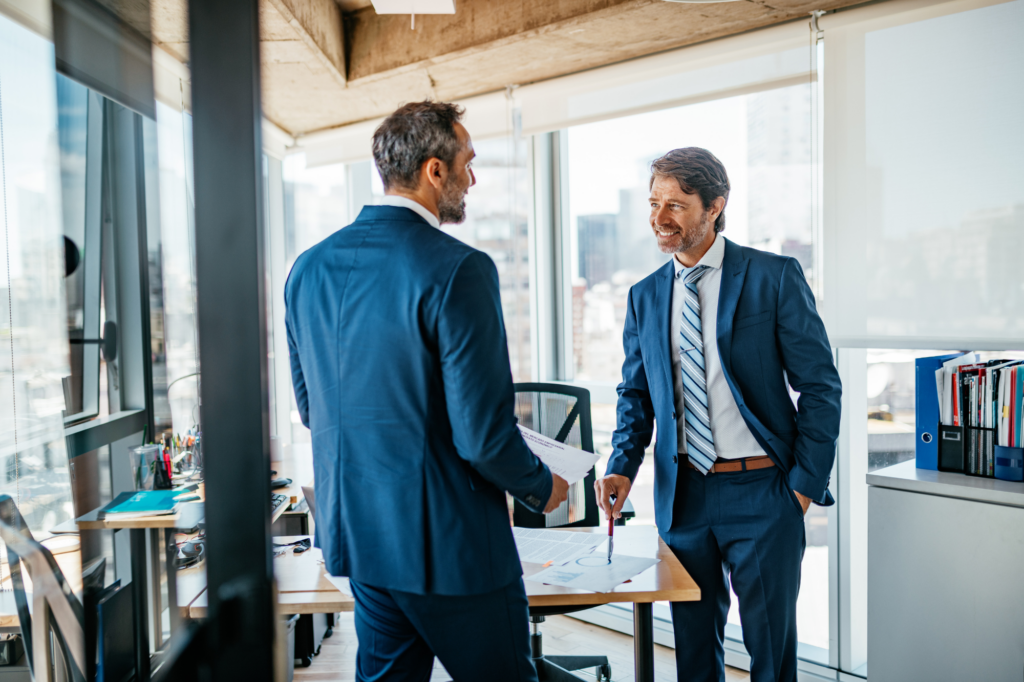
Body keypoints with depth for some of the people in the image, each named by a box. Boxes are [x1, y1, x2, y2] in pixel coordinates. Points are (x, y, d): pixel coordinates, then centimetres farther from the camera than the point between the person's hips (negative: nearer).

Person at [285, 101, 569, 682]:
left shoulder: (309, 269, 2)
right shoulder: (457, 270, -20)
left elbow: (311, 408, 12)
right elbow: (482, 433, -21)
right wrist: (541, 487, -1)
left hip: (354, 528, 7)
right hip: (448, 542, -7)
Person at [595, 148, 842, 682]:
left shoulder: (775, 277, -6)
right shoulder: (644, 296, 7)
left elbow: (820, 387, -4)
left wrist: (805, 482, -9)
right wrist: (622, 467, -3)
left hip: (761, 493, -3)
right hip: (682, 495, 4)